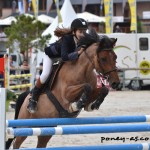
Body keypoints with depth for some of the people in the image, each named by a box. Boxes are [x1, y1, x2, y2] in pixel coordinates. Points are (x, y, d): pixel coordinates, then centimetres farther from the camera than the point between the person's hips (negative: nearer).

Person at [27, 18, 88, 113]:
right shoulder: (67, 39, -43)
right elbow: (64, 57, -53)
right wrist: (77, 53, -64)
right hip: (51, 55, -6)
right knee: (45, 74, -23)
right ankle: (33, 99, -9)